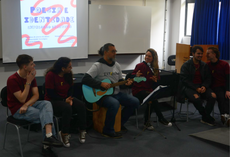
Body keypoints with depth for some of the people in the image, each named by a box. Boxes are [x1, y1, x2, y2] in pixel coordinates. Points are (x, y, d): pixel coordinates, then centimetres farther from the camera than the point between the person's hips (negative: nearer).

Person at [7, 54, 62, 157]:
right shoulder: (12, 80, -18)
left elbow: (36, 95, -3)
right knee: (46, 116, -24)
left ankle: (48, 136, -36)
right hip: (17, 110, -6)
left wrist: (26, 105, -23)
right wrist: (28, 82, -23)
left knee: (47, 104, -24)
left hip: (30, 104, 6)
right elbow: (22, 99, -21)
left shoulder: (31, 76, 2)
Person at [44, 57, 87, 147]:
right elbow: (50, 93, -17)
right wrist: (64, 101, -21)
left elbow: (70, 88, 10)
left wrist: (69, 99, -10)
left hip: (66, 99, 6)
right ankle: (64, 134, -22)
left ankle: (82, 131, -10)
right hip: (53, 101, -6)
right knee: (67, 108, -37)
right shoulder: (50, 75, -16)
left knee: (81, 105, -22)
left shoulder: (68, 74, 4)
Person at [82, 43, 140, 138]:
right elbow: (85, 79, -21)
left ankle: (120, 123, 13)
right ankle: (108, 131, -18)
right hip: (102, 95, -8)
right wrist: (101, 84, -27)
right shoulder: (98, 66, -11)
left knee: (135, 102, -4)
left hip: (116, 93, 8)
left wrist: (125, 83, -3)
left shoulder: (117, 65, 11)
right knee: (115, 104, -38)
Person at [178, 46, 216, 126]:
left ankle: (205, 119, -11)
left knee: (213, 96, -24)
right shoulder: (186, 65, -1)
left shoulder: (204, 65, 13)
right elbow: (185, 80, -8)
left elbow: (208, 78, 13)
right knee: (196, 97, -35)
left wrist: (204, 86, -10)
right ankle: (207, 117, -10)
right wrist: (196, 88, -18)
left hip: (201, 86, 4)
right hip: (188, 87, -4)